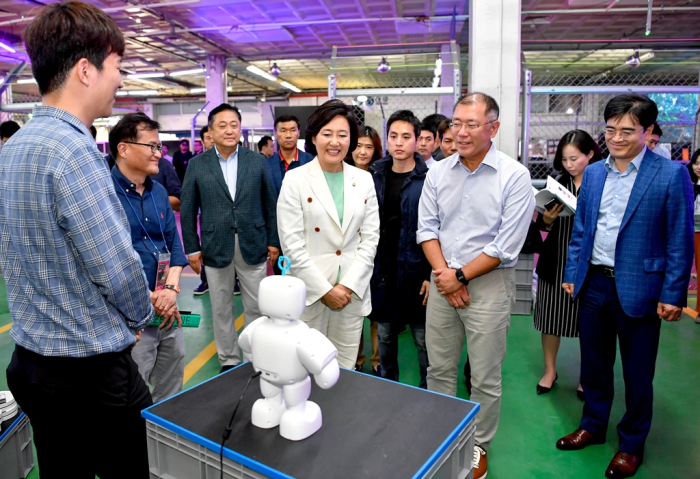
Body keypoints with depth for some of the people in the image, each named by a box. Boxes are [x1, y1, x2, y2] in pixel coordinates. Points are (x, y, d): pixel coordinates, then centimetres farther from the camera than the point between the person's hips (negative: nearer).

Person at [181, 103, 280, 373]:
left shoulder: (257, 161, 2)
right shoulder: (197, 165, 1)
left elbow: (269, 205, 4)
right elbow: (188, 211, 3)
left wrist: (273, 242, 2)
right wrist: (192, 248, 0)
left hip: (253, 247, 0)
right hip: (216, 248, 0)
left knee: (256, 308, 9)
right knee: (221, 310, 12)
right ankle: (229, 360, 29)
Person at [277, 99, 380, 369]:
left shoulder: (364, 180, 6)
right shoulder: (295, 180, -4)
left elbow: (370, 238, 4)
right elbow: (292, 244, -8)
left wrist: (348, 285, -6)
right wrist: (325, 290, -10)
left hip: (353, 292, 3)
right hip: (310, 292, -2)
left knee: (345, 369, 11)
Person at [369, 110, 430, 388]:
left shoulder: (429, 178, -8)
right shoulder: (376, 177, 6)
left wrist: (433, 274, -15)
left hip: (416, 271, -4)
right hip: (382, 270, 5)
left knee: (423, 338, 9)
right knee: (385, 334, 17)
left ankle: (428, 393, 28)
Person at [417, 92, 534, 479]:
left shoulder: (514, 176, -10)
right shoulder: (438, 172, 3)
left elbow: (507, 245, -13)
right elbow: (427, 228, 3)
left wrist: (461, 276, -11)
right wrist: (443, 273, -9)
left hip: (488, 284, -3)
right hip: (443, 282, 4)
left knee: (485, 379, 9)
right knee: (439, 369, 15)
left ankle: (478, 446, 31)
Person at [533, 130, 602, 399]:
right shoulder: (559, 182, 5)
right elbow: (541, 224, 7)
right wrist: (547, 219, -14)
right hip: (555, 263, 3)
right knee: (550, 317, 10)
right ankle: (550, 370, 30)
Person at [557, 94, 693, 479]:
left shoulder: (672, 174, -8)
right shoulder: (593, 173, 6)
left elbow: (680, 241, -8)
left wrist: (672, 295, -11)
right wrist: (572, 273, 8)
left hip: (637, 289, -4)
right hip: (594, 284, 5)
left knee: (637, 374, 12)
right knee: (593, 364, 18)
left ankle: (631, 444, 32)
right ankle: (593, 426, 38)